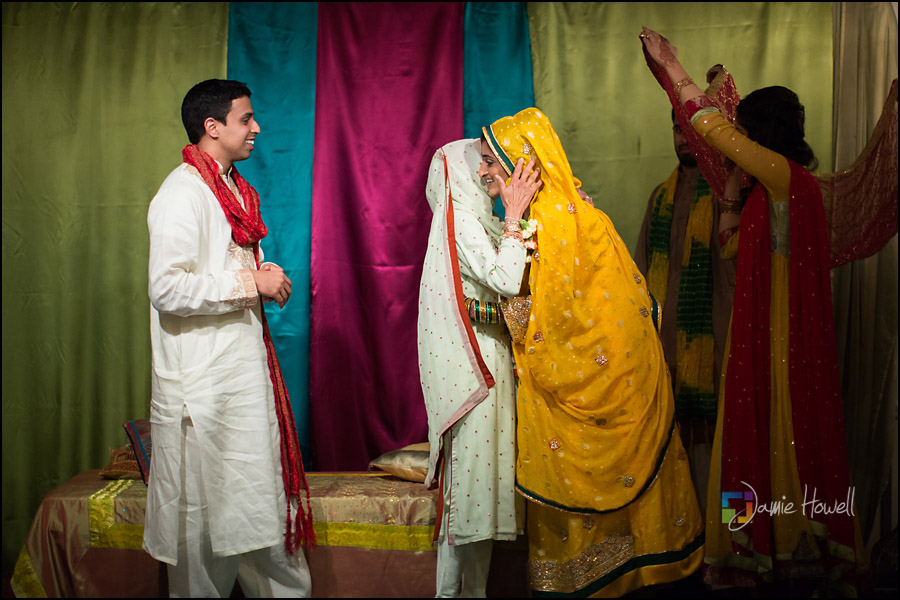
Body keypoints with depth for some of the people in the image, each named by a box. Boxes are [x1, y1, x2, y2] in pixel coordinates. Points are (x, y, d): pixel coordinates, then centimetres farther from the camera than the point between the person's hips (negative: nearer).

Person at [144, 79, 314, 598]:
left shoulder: (234, 189, 15)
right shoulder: (182, 194, -15)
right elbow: (167, 288, -25)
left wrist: (265, 276, 7)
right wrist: (251, 283, -19)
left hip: (246, 361, 9)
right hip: (204, 376, -9)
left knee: (259, 491, 14)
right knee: (207, 503, 2)